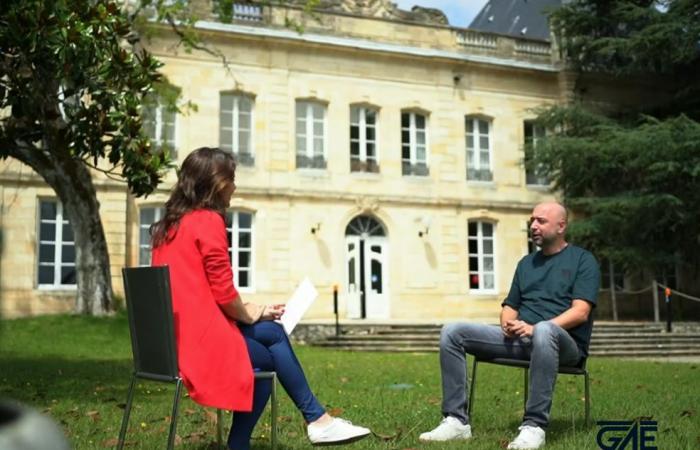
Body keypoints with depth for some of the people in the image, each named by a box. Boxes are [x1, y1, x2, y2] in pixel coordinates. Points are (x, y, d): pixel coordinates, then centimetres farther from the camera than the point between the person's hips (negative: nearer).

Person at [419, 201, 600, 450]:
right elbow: (510, 306, 22)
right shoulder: (526, 263, 23)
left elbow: (580, 313, -9)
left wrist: (534, 328, -21)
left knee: (544, 331, -43)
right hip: (519, 339, 6)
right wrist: (508, 323, -3)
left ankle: (534, 426, -38)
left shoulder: (582, 260, 4)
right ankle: (457, 420, -16)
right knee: (452, 332, -11)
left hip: (563, 342, -6)